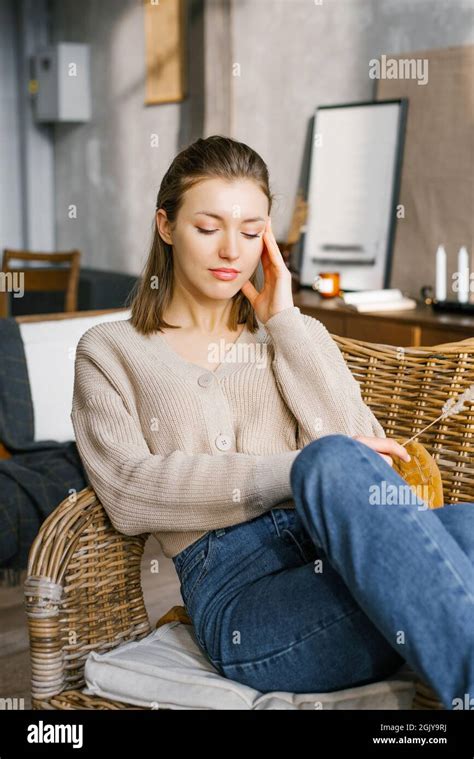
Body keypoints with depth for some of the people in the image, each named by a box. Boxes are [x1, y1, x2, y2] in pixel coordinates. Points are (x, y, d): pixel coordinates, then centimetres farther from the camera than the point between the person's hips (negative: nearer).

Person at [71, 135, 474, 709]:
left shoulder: (297, 334, 25)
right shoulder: (111, 352, 18)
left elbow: (368, 453, 8)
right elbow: (126, 491, -2)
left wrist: (285, 322, 8)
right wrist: (300, 471, -11)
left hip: (345, 552, 3)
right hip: (236, 581, -2)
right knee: (334, 462, -36)